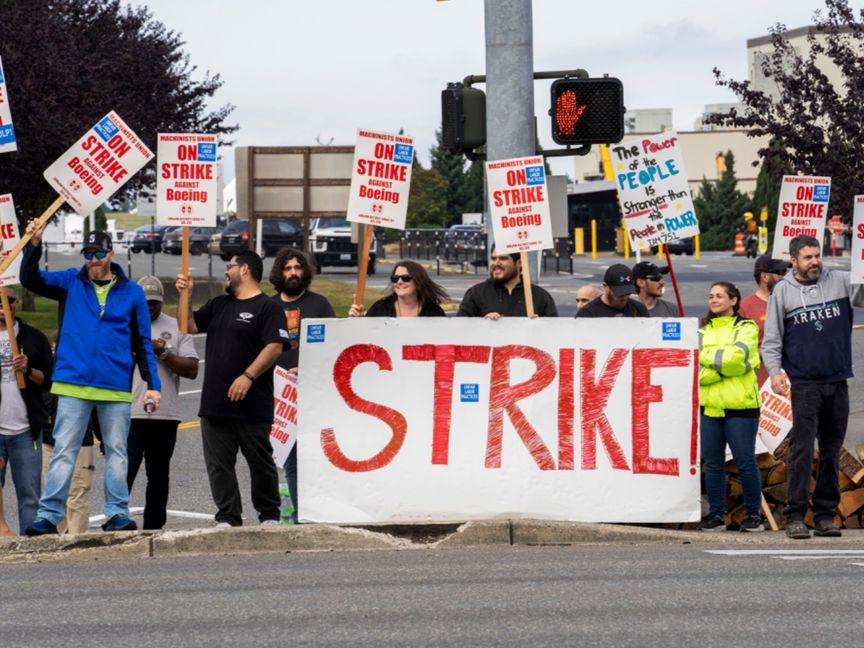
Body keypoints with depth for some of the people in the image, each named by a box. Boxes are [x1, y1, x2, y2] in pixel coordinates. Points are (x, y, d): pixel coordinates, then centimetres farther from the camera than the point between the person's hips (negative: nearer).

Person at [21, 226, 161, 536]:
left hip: (116, 388, 1)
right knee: (63, 451, -3)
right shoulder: (70, 283, 7)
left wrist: (153, 384, 3)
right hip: (73, 386, -1)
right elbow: (31, 279, -4)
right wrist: (34, 245, -20)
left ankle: (117, 514, 10)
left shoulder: (132, 292, 7)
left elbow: (142, 344, 9)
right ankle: (48, 515, -5)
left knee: (116, 452, 5)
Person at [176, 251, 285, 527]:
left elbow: (274, 347, -14)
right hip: (215, 404, 7)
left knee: (260, 463, 2)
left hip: (252, 407, -7)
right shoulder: (219, 305, 20)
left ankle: (269, 516, 13)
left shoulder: (267, 307, -5)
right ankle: (228, 519, 6)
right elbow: (190, 326, 20)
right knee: (219, 465, 2)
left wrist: (248, 376, -23)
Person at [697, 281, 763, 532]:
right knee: (712, 464, 4)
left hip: (739, 406, -4)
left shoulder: (746, 328, 4)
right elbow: (694, 369, 3)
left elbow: (736, 356, -13)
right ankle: (715, 515, 10)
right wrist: (724, 364, -9)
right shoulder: (703, 331, 16)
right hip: (709, 405, 4)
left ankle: (753, 515, 4)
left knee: (745, 462, -3)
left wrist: (707, 356, -3)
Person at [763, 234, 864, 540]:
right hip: (804, 384, -3)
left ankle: (825, 514, 13)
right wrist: (774, 371, -11)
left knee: (831, 452, 7)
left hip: (837, 382, 3)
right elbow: (771, 340, 4)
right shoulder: (783, 291, 5)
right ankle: (795, 515, -7)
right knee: (802, 449, -9)